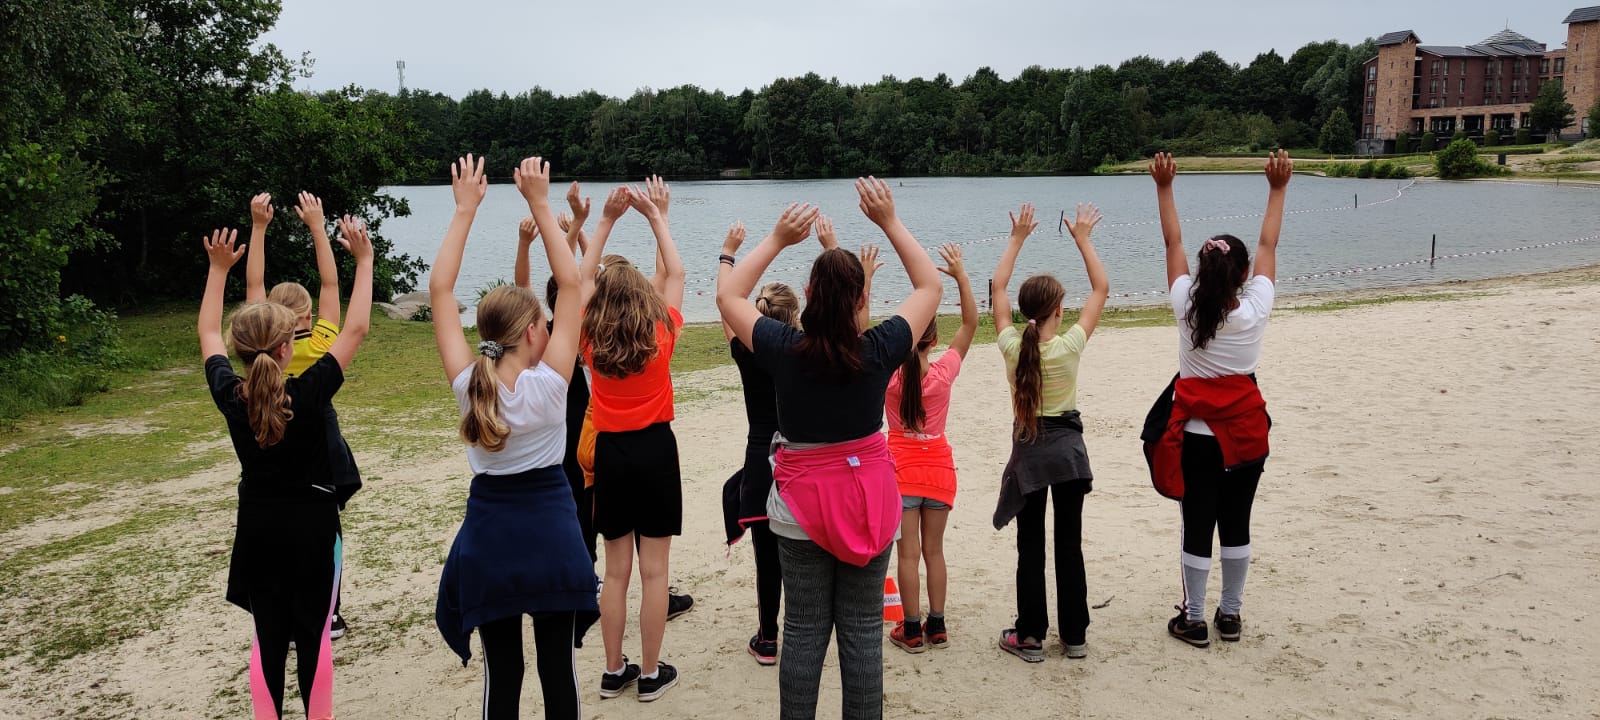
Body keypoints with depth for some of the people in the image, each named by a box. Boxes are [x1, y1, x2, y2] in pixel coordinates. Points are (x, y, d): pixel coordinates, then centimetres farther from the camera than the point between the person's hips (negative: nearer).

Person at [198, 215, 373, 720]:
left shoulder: (230, 395, -11)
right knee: (314, 634, 8)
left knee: (266, 635, 12)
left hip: (257, 529, 4)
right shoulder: (308, 393, -22)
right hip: (312, 526, -3)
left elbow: (208, 333, 7)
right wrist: (364, 260, -10)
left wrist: (219, 268, 13)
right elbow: (356, 329, -15)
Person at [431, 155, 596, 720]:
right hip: (550, 531, -2)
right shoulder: (549, 384, -16)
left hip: (489, 533, 2)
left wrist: (464, 211, -2)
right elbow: (570, 282, -10)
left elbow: (440, 289, -4)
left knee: (501, 671, 11)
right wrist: (540, 205, -7)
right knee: (557, 667, 9)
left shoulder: (467, 386, -10)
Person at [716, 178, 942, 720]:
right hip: (868, 500, 0)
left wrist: (776, 239, 3)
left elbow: (729, 296, 3)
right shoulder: (879, 350, -14)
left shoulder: (785, 349, -14)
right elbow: (930, 287, 2)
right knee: (862, 631, 9)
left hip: (801, 504, 0)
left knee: (803, 631, 10)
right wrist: (890, 222, 2)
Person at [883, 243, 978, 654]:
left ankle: (912, 630, 10)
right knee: (934, 550, 12)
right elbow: (970, 323, -2)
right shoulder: (944, 372, -11)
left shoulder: (887, 374, -14)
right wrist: (960, 276, -6)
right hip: (938, 465, 2)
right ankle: (937, 627, 19)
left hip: (901, 468, -2)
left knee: (908, 552, 4)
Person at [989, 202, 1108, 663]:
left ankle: (1030, 637, 13)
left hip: (1028, 450, 1)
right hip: (1068, 448, -1)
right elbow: (1101, 288, -3)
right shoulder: (1069, 346, -15)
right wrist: (1082, 239, 2)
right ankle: (1074, 636, 18)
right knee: (1069, 544, 8)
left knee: (1030, 547, 7)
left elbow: (998, 286, 3)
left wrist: (1017, 238, 8)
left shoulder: (1011, 346, -12)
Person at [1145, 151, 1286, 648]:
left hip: (1196, 433, -1)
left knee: (1197, 527, 5)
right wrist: (1277, 190, 8)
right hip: (1245, 432, 1)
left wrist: (1164, 188, 3)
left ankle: (1193, 620, 13)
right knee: (1236, 524, 13)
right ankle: (1230, 615, 24)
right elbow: (1268, 246, 0)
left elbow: (1173, 243, -3)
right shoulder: (1255, 310, -12)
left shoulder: (1186, 306, -12)